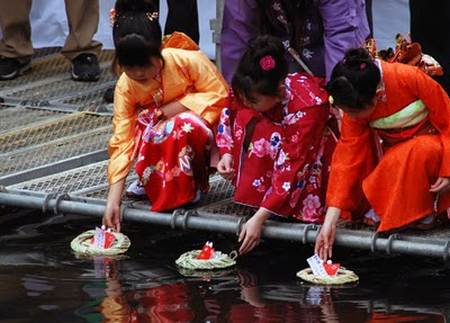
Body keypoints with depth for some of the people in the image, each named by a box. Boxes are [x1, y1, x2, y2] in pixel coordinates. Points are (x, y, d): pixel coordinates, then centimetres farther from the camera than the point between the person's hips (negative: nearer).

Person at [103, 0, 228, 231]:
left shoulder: (188, 61, -28)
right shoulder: (125, 87, -19)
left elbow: (219, 94, -16)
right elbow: (121, 142, -20)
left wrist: (175, 108, -28)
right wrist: (113, 201, -27)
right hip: (162, 135, 3)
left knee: (186, 125, -37)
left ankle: (189, 187, -13)